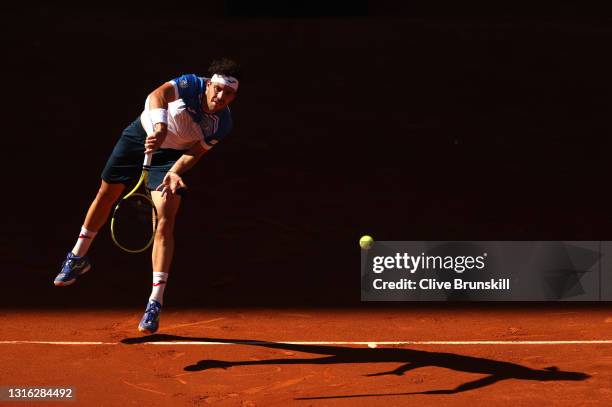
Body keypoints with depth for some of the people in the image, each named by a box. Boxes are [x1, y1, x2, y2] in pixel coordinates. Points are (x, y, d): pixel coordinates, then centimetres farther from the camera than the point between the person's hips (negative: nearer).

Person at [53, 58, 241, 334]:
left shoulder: (222, 125, -21)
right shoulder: (190, 85, -29)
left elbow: (194, 153, -18)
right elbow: (157, 96, -45)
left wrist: (174, 173, -38)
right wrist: (159, 128, -63)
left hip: (171, 155, 0)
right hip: (142, 134, 0)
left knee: (166, 220, -16)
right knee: (107, 194, 12)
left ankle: (155, 304, -16)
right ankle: (78, 258, 39)